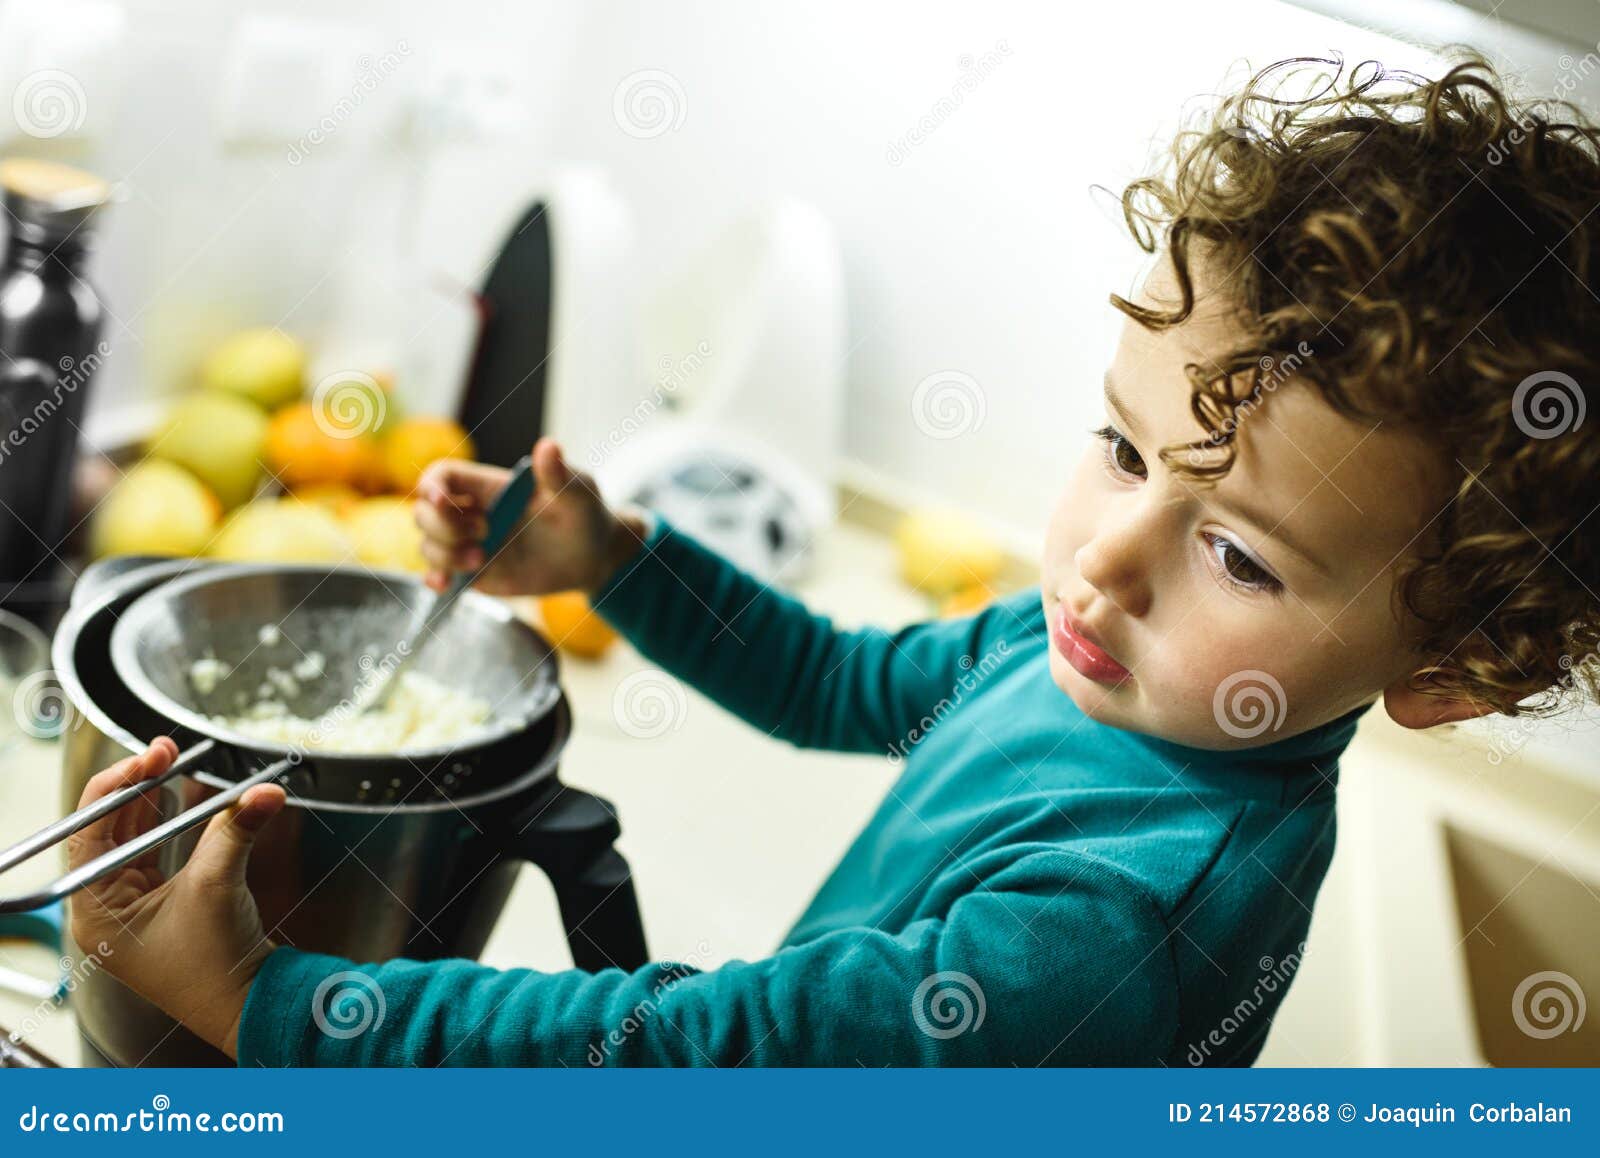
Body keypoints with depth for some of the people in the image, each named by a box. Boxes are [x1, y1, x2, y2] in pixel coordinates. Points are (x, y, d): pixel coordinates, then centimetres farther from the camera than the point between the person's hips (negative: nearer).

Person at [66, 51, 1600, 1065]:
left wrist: (256, 999, -34)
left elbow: (698, 1048, -36)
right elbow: (847, 685, 9)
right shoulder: (1062, 639, -12)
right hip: (787, 1039, 7)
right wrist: (609, 558, 1)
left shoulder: (1123, 919, -37)